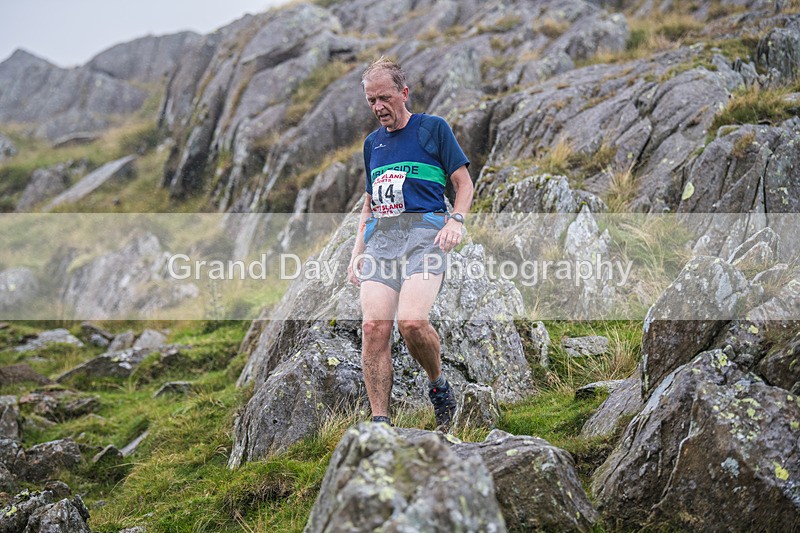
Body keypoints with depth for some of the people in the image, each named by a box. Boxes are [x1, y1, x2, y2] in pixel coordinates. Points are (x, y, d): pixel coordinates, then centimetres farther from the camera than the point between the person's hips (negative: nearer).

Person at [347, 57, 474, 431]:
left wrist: (456, 221, -11)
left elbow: (463, 183, 7)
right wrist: (357, 252, 18)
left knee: (412, 321, -25)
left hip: (423, 231, -5)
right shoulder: (372, 143, 23)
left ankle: (439, 385, 3)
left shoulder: (434, 128, 9)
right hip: (380, 236, 5)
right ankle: (380, 421, -10)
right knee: (374, 326, -13)